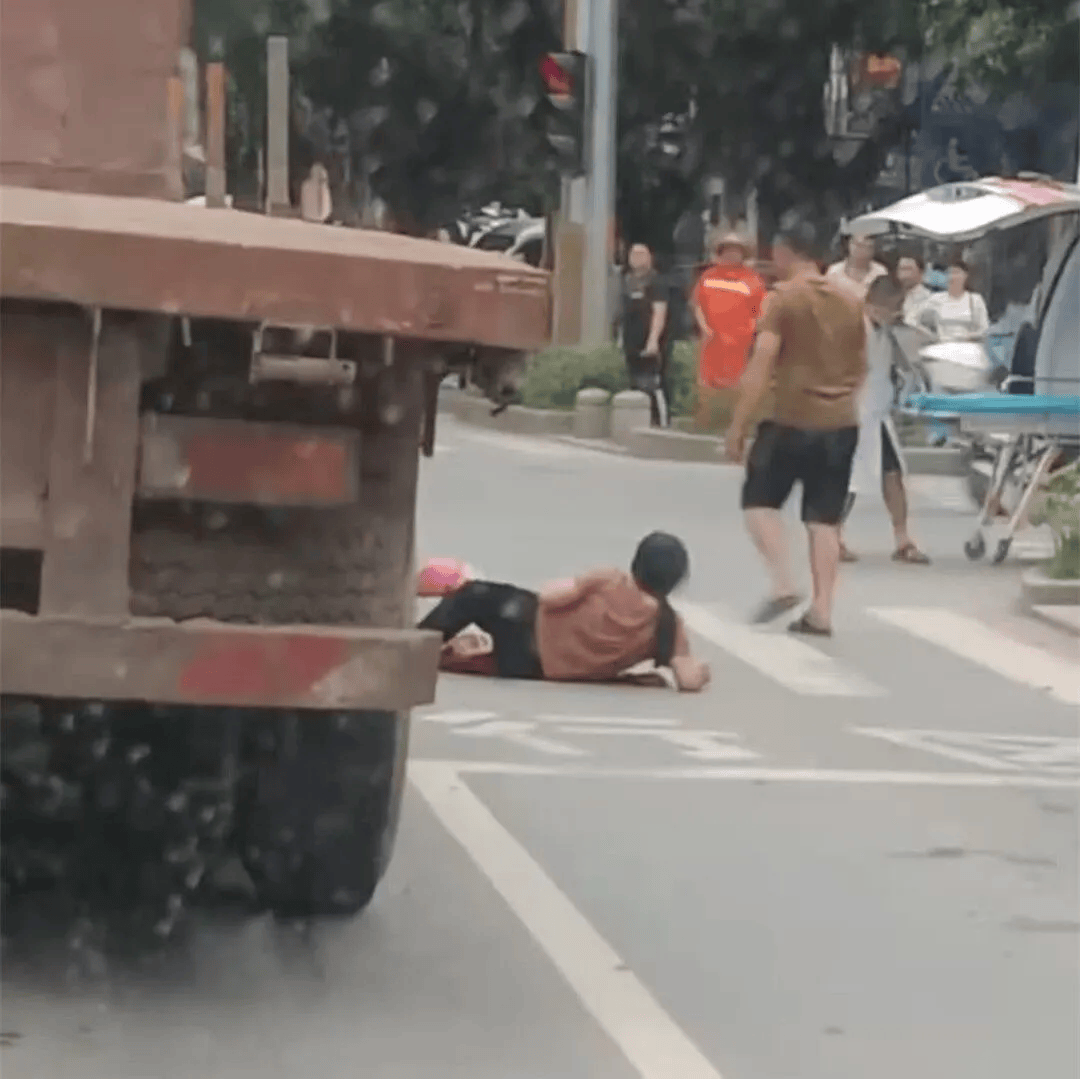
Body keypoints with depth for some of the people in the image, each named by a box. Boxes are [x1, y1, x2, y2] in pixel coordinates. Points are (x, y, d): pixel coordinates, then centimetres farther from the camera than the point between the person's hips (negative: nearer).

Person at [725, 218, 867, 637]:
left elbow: (761, 365, -14)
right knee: (824, 518, 7)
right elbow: (861, 366, 17)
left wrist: (738, 425, -12)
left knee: (760, 499, 9)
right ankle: (821, 611, 2)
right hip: (842, 423, 5)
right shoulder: (850, 300, 10)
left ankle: (783, 584, -9)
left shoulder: (783, 297, -9)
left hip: (793, 420, -5)